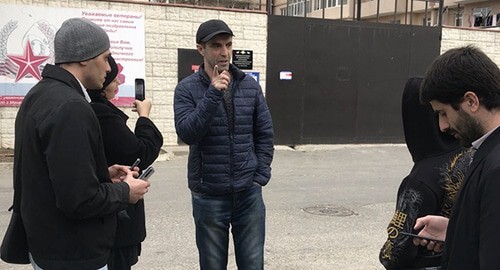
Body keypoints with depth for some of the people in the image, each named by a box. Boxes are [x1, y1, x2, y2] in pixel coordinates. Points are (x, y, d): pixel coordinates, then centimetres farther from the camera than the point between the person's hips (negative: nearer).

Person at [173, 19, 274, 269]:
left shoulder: (251, 86, 3)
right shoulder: (187, 88, -5)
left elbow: (265, 134, 8)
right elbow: (187, 134, -18)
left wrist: (260, 177, 0)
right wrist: (213, 94, -24)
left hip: (249, 193, 2)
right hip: (209, 196, -2)